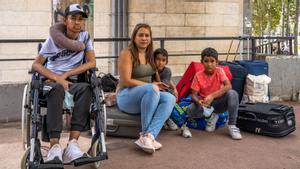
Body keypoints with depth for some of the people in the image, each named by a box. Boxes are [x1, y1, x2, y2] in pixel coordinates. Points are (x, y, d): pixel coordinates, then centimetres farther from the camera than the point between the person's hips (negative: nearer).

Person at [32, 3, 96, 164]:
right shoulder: (53, 39, 1)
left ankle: (72, 143, -41)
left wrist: (66, 74, -12)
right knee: (57, 89, -39)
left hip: (73, 82, 2)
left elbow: (92, 63, -2)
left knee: (86, 88, -34)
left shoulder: (85, 37, 7)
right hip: (52, 81, -2)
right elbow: (36, 64, -3)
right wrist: (57, 78, -20)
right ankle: (54, 146, -45)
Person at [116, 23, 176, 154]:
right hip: (126, 97, -7)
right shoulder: (127, 53, -8)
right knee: (152, 89, -35)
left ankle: (149, 135, -37)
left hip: (146, 98, 7)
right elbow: (126, 81, -15)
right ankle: (144, 135, -27)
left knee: (170, 98, -21)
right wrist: (151, 85, -14)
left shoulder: (149, 55, 14)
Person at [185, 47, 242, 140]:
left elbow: (228, 86, -27)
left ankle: (232, 125, -19)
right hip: (205, 104, 1)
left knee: (232, 94, -31)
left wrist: (212, 95, -39)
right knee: (190, 110, -29)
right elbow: (194, 95, -11)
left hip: (220, 103, -1)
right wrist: (198, 101, -36)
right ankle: (211, 116, 3)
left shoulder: (219, 71, -11)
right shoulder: (198, 76, -9)